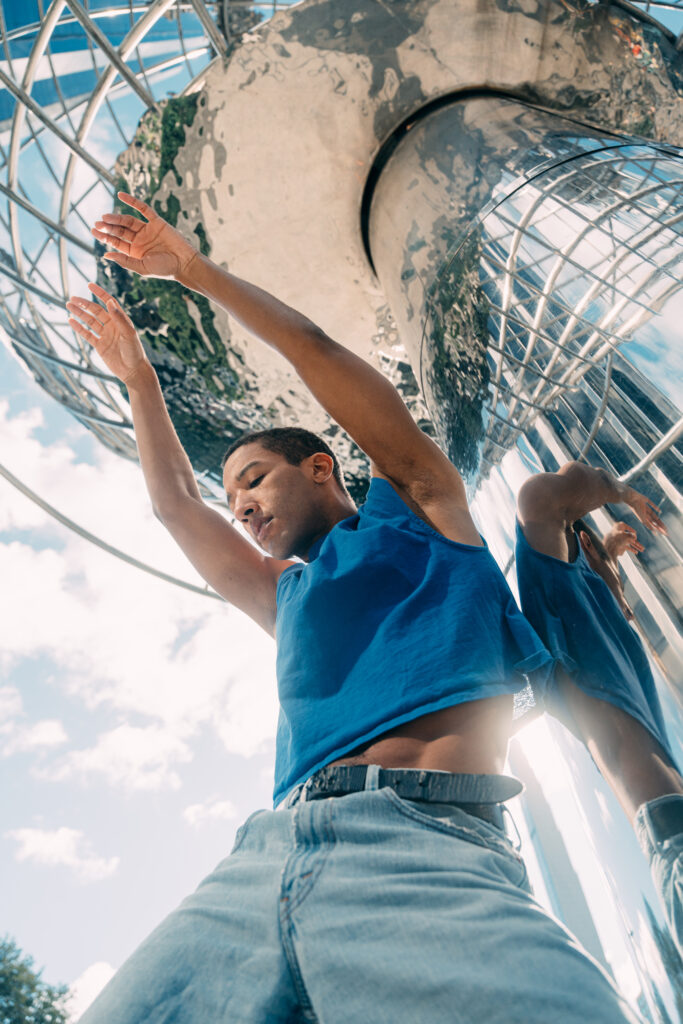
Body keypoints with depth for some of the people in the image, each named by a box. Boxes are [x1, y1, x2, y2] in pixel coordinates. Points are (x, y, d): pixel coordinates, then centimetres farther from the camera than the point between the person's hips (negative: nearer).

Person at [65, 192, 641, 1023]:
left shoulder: (417, 508, 18)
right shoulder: (287, 598, 30)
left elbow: (316, 353, 16)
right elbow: (175, 503, 36)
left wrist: (191, 266, 27)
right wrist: (136, 374, 45)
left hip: (426, 847, -5)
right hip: (262, 858, 6)